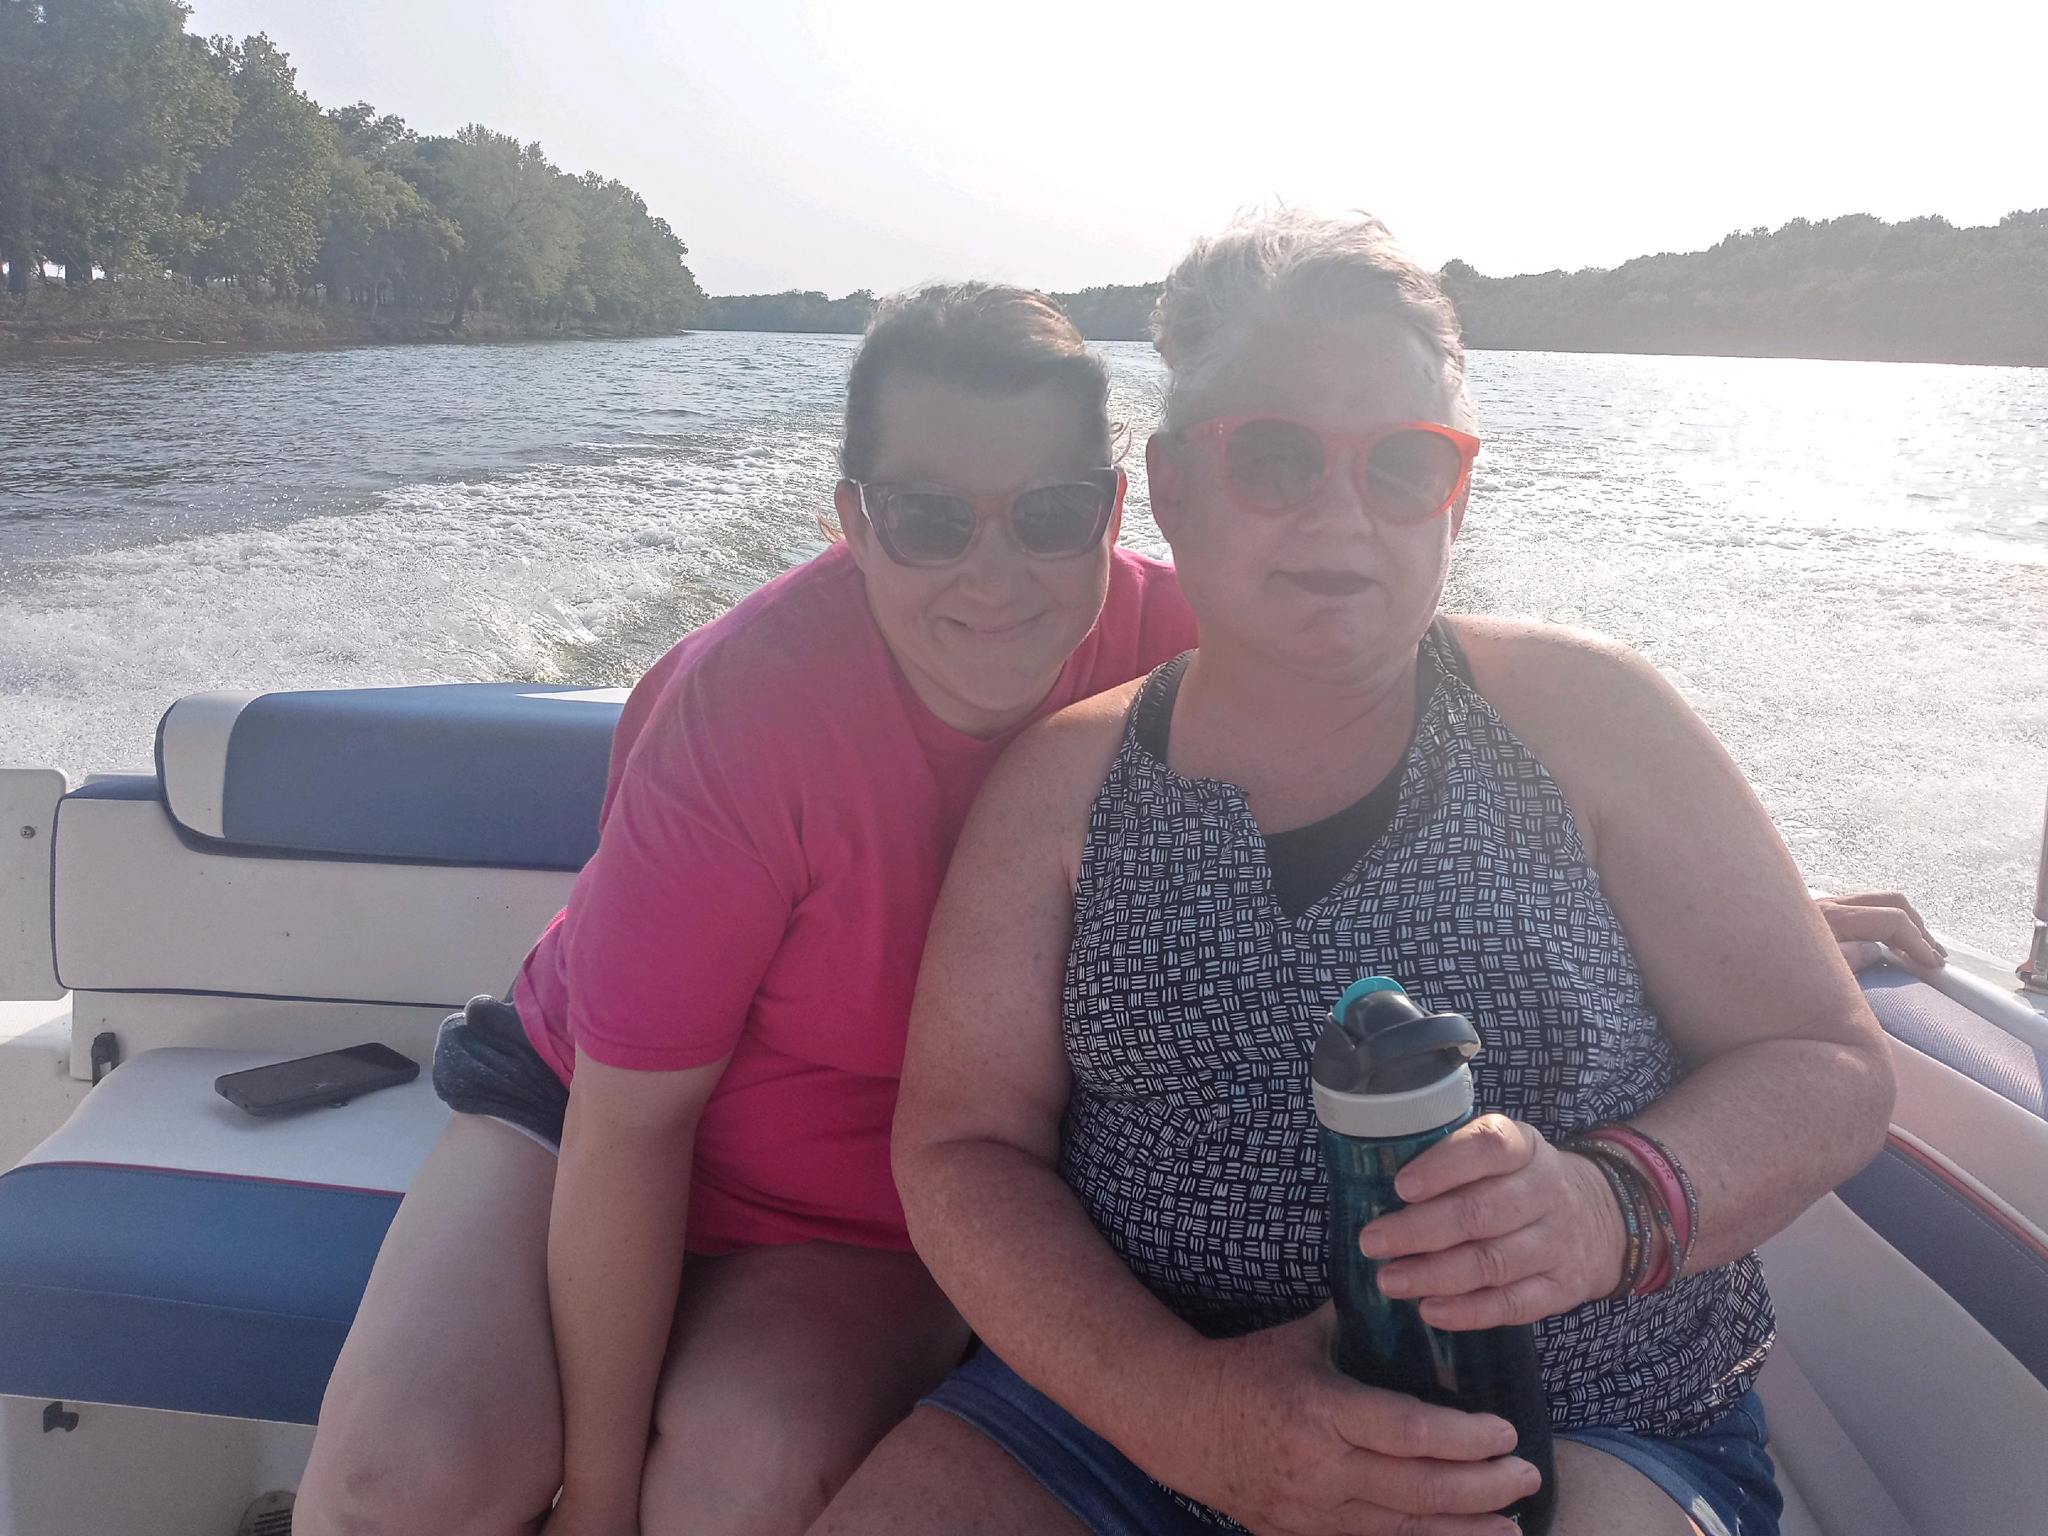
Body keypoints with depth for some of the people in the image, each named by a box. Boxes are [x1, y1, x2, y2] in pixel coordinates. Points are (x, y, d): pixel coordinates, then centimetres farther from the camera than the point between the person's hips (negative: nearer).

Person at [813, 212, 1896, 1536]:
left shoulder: (1582, 716, 0)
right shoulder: (1063, 782, 2)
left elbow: (1832, 1071, 1)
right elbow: (963, 1143, -2)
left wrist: (1611, 1209, -21)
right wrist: (1184, 1405, -20)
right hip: (1136, 1403, 2)